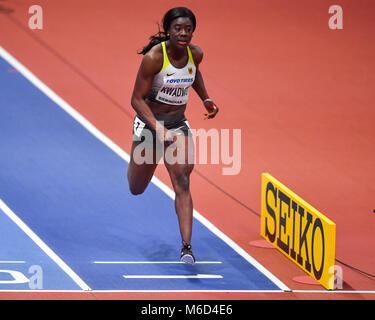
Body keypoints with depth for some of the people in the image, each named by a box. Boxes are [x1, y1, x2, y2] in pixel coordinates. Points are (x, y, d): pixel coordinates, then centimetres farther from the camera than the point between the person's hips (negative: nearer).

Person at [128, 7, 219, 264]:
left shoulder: (195, 54, -6)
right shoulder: (153, 57, -23)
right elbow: (137, 99, -21)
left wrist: (206, 99, 9)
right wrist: (158, 129, -33)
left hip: (179, 124, 3)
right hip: (149, 122, -3)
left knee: (182, 182, -16)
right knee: (136, 189, 14)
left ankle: (186, 247, -22)